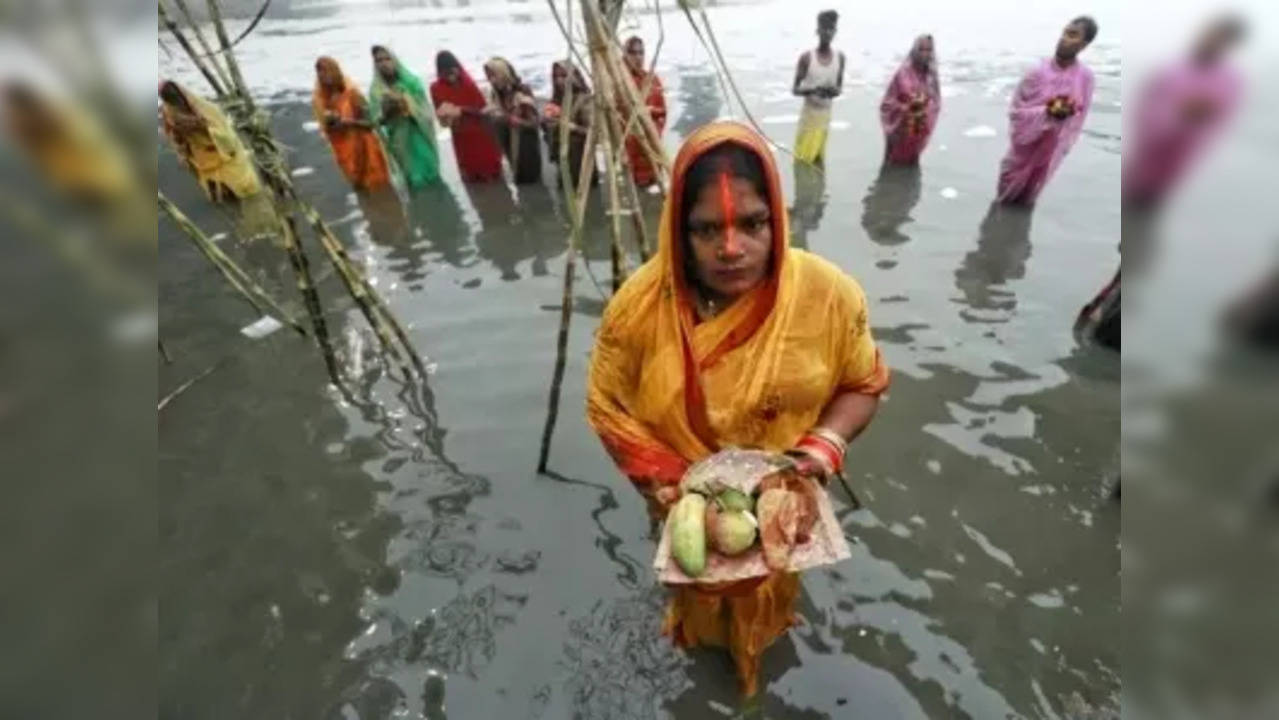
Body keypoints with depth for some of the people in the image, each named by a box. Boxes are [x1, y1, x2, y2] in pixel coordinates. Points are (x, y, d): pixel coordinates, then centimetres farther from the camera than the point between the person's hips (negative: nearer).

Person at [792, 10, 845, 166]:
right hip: (809, 114, -3)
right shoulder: (807, 57, -9)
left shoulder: (839, 57, 3)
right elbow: (795, 89, -6)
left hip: (825, 115, 3)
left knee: (818, 158, 7)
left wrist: (834, 91, -14)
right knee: (803, 157, -4)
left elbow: (840, 87, 11)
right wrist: (813, 90, -25)